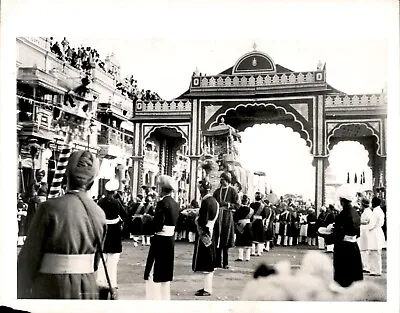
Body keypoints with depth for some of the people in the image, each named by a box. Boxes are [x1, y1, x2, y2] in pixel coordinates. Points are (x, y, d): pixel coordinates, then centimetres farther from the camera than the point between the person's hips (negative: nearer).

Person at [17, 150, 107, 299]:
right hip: (88, 290, 4)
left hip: (52, 289, -4)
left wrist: (22, 293, 2)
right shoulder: (99, 213, 0)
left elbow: (29, 256, -10)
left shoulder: (50, 208, -13)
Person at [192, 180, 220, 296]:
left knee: (205, 264, -4)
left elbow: (203, 221, -22)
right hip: (211, 233, 9)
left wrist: (196, 219, -7)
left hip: (204, 235, -9)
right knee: (209, 263, 14)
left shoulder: (206, 201, -18)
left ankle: (207, 290, 0)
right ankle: (208, 286, 23)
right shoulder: (214, 201, 9)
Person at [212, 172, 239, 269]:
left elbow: (237, 205, 0)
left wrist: (227, 204, -13)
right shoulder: (217, 191, 14)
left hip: (227, 216, -3)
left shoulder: (232, 191, 3)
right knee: (217, 241, 1)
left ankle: (225, 263, 6)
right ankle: (218, 262, 8)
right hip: (217, 217, 3)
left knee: (226, 241, -1)